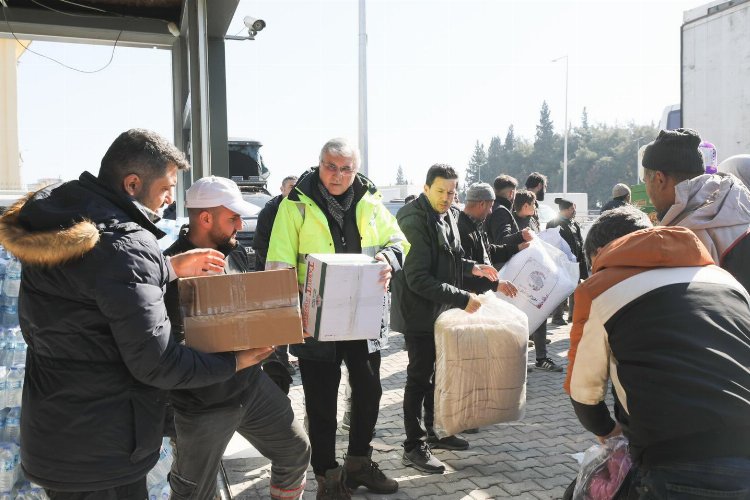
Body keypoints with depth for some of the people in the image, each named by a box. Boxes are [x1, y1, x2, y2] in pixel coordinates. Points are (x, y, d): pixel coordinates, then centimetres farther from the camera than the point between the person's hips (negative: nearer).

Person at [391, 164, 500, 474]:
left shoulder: (446, 217, 8)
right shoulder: (416, 222, -21)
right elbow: (418, 278, -26)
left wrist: (472, 268, 5)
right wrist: (461, 299, -27)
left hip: (441, 311, 9)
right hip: (420, 313, -9)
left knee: (438, 373, 19)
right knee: (419, 378, 1)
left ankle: (435, 432, 35)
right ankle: (413, 447, 15)